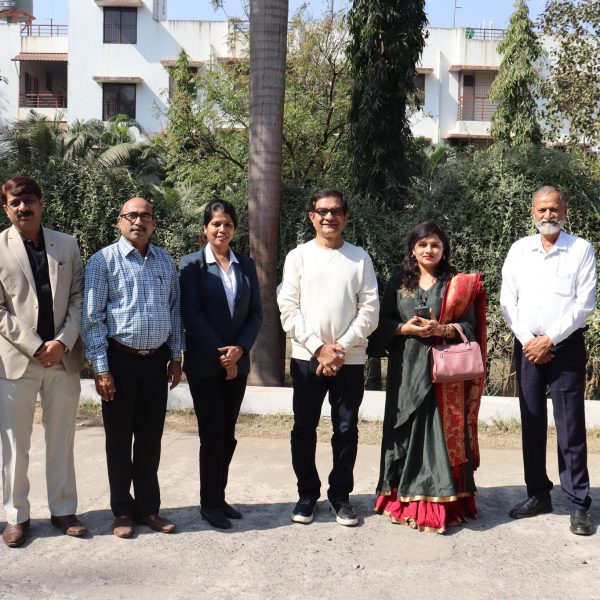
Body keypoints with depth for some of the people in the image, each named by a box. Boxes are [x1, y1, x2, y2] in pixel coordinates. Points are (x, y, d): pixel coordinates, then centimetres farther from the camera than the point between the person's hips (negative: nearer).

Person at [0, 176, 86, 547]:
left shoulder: (67, 245, 8)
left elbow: (79, 298, 5)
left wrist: (63, 342, -8)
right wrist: (35, 347, -11)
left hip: (63, 358, 2)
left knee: (62, 441, 10)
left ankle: (63, 510, 23)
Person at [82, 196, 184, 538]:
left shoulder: (165, 261, 9)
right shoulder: (104, 260, -5)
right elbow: (92, 317, -7)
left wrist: (176, 357, 10)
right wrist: (101, 368, -11)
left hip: (156, 360, 4)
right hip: (120, 359, -3)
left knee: (151, 439, 11)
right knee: (119, 439, 8)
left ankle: (148, 507, 24)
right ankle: (122, 511, 22)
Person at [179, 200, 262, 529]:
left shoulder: (246, 265, 9)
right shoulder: (192, 264, -3)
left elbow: (256, 313, 6)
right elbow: (192, 314, -9)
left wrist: (239, 349, -9)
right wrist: (220, 354, -12)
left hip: (237, 361, 4)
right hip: (204, 363, -4)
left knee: (227, 435, 9)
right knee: (212, 436, -1)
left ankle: (219, 498, 21)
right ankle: (209, 503, 13)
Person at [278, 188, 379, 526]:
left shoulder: (360, 258, 4)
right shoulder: (298, 257, 3)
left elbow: (370, 310, -1)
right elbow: (289, 310, -2)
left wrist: (341, 348, -10)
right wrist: (318, 347, -11)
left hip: (350, 359, 0)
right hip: (306, 357, 0)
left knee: (346, 430, 7)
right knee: (304, 429, 8)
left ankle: (341, 494, 22)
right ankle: (307, 493, 23)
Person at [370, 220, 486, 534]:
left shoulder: (457, 284, 6)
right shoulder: (398, 282, 9)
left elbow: (470, 326, 1)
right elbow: (382, 323, 6)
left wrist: (442, 329, -16)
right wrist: (405, 328, -12)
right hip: (406, 369, 1)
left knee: (442, 430, -2)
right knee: (406, 430, 3)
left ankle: (441, 501, 4)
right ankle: (404, 498, 12)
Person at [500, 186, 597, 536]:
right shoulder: (519, 250, 7)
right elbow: (508, 300, 4)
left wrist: (550, 340, -12)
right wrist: (528, 341, -6)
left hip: (566, 346, -3)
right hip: (527, 346, 3)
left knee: (571, 427, -2)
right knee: (532, 423, 9)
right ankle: (538, 494, 20)